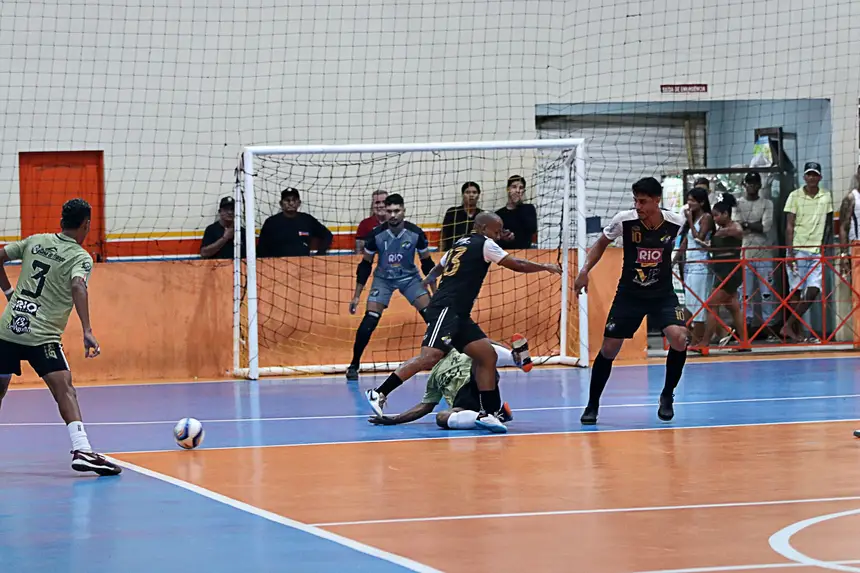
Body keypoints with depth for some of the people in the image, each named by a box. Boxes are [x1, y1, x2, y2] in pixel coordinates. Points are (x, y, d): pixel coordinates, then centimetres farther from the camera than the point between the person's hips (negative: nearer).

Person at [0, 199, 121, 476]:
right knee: (64, 388, -13)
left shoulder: (35, 242, 12)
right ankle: (81, 451, -28)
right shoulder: (80, 257, -5)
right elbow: (78, 287, -23)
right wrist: (87, 332, -30)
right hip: (41, 336, -6)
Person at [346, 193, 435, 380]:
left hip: (409, 277, 1)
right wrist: (357, 295, -5)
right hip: (383, 279, -1)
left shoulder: (416, 233, -19)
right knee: (369, 322, -16)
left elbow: (427, 262, -3)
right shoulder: (376, 234, -20)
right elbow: (365, 265, -6)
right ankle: (354, 365, -1)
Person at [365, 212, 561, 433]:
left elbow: (437, 268, 39)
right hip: (446, 309, -10)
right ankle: (379, 393, -23)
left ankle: (487, 413, 1)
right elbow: (518, 265, 1)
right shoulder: (484, 244, -1)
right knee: (430, 357, -22)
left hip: (458, 315, 10)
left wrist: (427, 281, 59)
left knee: (487, 355, 4)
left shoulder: (461, 244, 23)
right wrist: (545, 267, 15)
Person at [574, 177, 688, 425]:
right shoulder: (624, 220, -15)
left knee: (679, 338, -23)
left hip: (663, 294, 0)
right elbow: (602, 243, 4)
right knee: (609, 348, -2)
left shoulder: (676, 223, -14)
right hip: (629, 294, 1)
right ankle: (592, 405, 18)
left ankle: (667, 396, 0)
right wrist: (585, 270, -6)